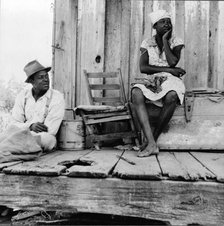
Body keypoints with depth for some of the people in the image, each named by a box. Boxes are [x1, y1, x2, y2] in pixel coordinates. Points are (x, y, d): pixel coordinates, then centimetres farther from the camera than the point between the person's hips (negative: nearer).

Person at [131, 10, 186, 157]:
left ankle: (153, 138, -22)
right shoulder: (147, 43, 9)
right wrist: (168, 69, -12)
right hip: (151, 81, 1)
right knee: (136, 92, -34)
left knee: (171, 96, -38)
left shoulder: (176, 42, 8)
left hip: (170, 79, 0)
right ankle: (151, 144, -39)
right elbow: (143, 67, -5)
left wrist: (165, 40, -4)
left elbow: (173, 62, -12)